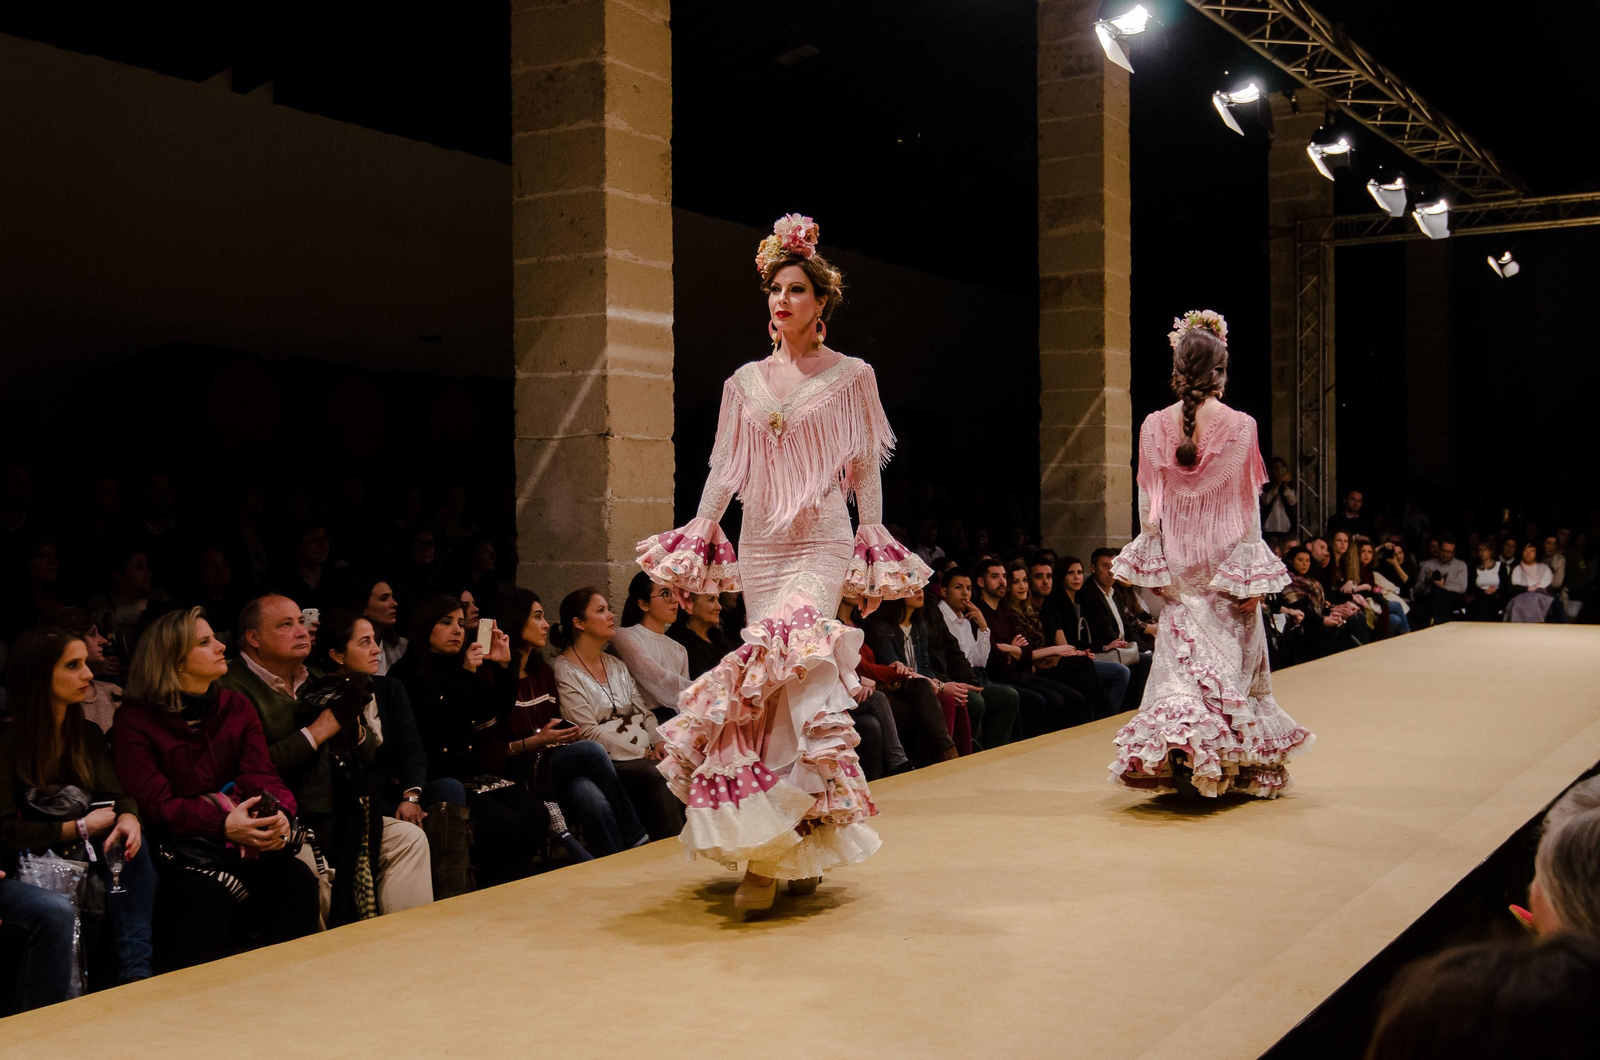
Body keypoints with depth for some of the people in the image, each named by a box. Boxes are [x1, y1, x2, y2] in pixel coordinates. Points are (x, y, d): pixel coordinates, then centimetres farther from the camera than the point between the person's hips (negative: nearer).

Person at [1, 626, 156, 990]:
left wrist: (129, 819, -23)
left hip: (83, 857, 5)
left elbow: (117, 796, 2)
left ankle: (135, 974, -31)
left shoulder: (88, 735, 11)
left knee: (131, 845, -27)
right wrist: (80, 828, -12)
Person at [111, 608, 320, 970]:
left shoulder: (237, 707, 15)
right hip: (177, 844, -4)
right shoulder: (135, 720, 0)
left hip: (241, 835, 4)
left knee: (299, 879, -23)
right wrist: (223, 824, -28)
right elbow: (155, 803, -11)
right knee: (206, 892, -34)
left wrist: (279, 815, -22)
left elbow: (260, 775, 2)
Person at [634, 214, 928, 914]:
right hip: (759, 547, 4)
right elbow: (724, 469, 12)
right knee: (775, 674, 1)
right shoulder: (746, 382, 14)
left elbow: (867, 472, 4)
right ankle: (804, 849, 12)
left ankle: (766, 851, -20)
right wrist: (695, 545, 3)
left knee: (784, 658, -25)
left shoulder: (851, 376, 5)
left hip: (822, 546, -4)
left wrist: (873, 564, -2)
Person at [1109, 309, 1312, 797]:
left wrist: (1151, 563, 10)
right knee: (1231, 656, 8)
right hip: (1224, 555, -2)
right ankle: (1234, 765, 11)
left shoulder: (1154, 426, -2)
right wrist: (1253, 571, -1)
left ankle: (1173, 736, -9)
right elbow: (1248, 504, -6)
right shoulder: (1239, 426, -9)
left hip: (1177, 558, 2)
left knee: (1180, 653, 9)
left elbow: (1148, 502, 2)